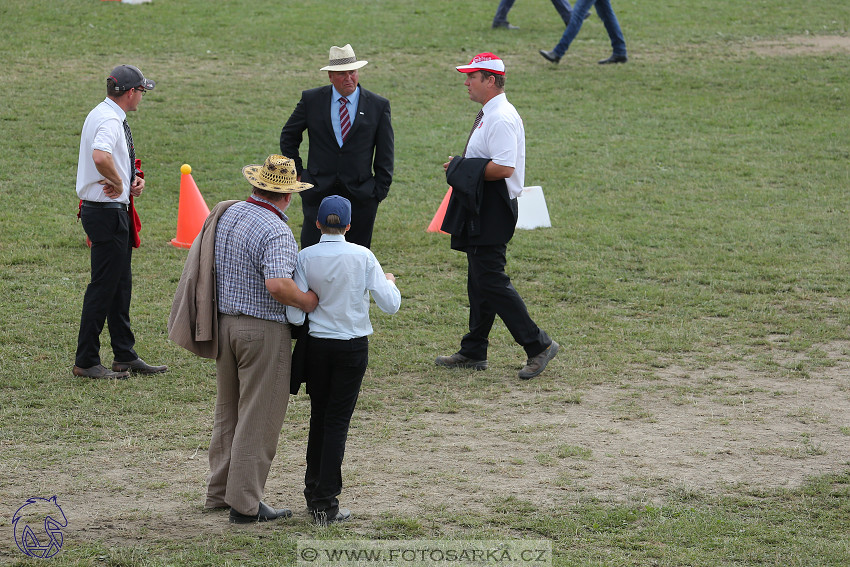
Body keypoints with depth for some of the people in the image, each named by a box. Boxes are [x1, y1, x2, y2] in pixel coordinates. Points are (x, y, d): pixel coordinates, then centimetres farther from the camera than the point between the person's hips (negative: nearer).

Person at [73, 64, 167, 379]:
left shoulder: (103, 115, 14)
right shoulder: (110, 121, -19)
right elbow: (100, 156, -40)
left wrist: (133, 178, 8)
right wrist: (118, 183, -22)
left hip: (114, 211, 11)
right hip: (107, 212, -11)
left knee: (120, 286, 16)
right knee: (103, 287, -6)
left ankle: (125, 356, 25)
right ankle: (86, 362, -1)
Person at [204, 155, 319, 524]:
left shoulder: (227, 214, 5)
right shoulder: (276, 232, -21)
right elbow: (278, 284, -34)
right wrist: (306, 300, -18)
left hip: (223, 323, 8)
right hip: (263, 331, -8)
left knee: (228, 413, 19)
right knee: (258, 419, 0)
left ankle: (220, 491, 27)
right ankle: (245, 504, 4)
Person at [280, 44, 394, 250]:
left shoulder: (378, 106, 1)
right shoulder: (311, 100, 1)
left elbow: (385, 155, 6)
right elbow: (288, 136, 14)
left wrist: (379, 192, 1)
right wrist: (298, 171, 7)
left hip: (360, 195, 0)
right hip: (319, 192, 0)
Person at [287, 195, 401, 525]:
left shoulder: (306, 258, -8)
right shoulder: (362, 257, -10)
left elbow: (295, 315, -12)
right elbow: (390, 305, -10)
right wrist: (390, 283, 11)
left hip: (317, 346, 2)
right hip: (352, 347, -1)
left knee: (318, 417, 17)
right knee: (337, 422, 3)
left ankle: (314, 494, 26)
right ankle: (327, 503, 1)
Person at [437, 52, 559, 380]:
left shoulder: (501, 119, -19)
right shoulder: (488, 115, 15)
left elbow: (503, 168, -28)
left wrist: (462, 168, -19)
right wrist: (461, 167, 11)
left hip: (493, 211, -11)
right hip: (480, 210, 11)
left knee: (491, 282, -11)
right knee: (479, 282, 14)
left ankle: (538, 345, -8)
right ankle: (473, 352, 21)